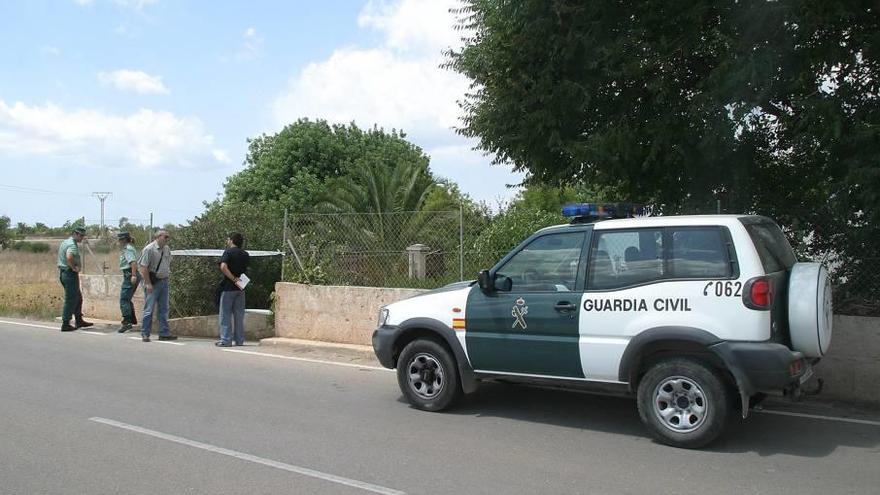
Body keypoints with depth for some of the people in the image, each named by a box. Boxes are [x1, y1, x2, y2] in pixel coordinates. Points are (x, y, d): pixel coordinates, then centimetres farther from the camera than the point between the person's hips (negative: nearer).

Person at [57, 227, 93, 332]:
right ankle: (65, 324, 0)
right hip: (70, 273, -10)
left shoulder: (65, 242, 16)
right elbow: (69, 257, -35)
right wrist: (74, 268, -20)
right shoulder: (72, 244, -16)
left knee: (78, 298, 17)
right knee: (70, 300, -4)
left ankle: (79, 321, 24)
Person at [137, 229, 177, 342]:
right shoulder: (149, 249, -12)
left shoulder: (167, 249, 11)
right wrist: (148, 283, -18)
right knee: (149, 309, -2)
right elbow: (143, 267, -15)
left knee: (164, 309, 10)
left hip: (164, 281, 7)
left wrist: (167, 275, 14)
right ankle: (145, 334, 6)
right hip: (153, 282, -7)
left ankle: (164, 333, 17)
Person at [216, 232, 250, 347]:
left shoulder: (228, 252, -8)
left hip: (228, 287, -5)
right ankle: (240, 340, 10)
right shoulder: (245, 254, 10)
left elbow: (223, 267, -23)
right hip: (240, 288, 5)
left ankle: (226, 340, 0)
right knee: (239, 315, 9)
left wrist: (234, 279, -21)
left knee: (225, 315, 1)